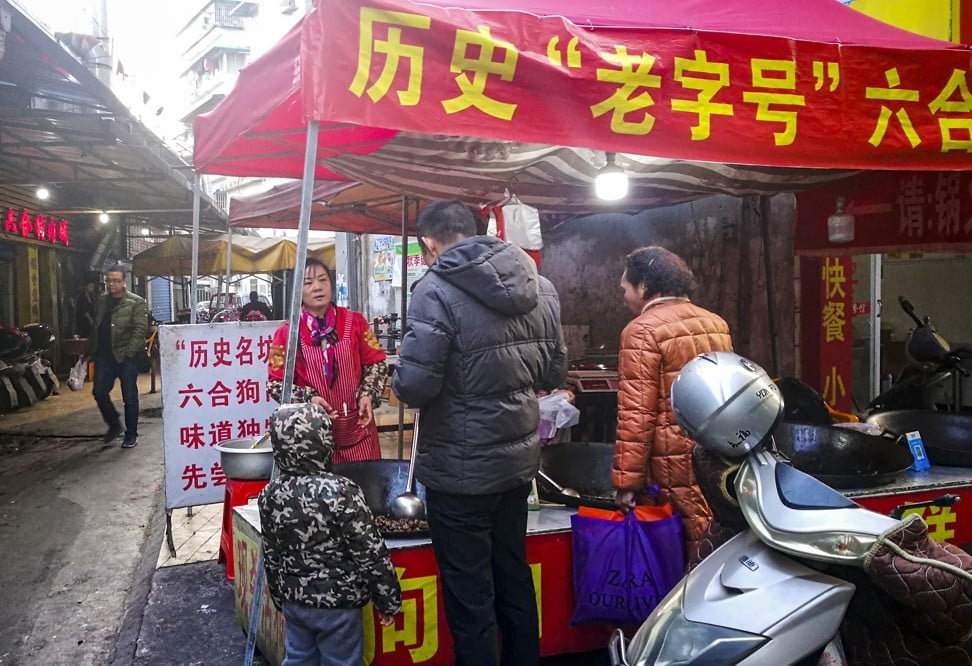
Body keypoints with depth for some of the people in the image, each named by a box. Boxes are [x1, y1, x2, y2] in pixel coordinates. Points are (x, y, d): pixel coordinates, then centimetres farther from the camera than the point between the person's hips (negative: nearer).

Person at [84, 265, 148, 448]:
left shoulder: (136, 302, -7)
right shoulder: (101, 301, 14)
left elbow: (140, 329, -14)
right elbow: (95, 328, 20)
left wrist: (129, 353, -20)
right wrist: (89, 350, 16)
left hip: (125, 357, -6)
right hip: (104, 355, 6)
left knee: (129, 397, 2)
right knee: (99, 392, 5)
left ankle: (131, 435, 14)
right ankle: (114, 425, 26)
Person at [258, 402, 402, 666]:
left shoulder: (269, 495, -6)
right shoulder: (341, 492, -23)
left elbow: (271, 557, 6)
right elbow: (370, 553, -18)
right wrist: (388, 600, -6)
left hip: (294, 600, 5)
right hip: (337, 603, -5)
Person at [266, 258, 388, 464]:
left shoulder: (354, 322, 3)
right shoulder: (287, 333, -1)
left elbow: (376, 363, 8)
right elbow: (275, 382, 1)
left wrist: (368, 395, -8)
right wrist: (308, 399, -13)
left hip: (357, 426, 1)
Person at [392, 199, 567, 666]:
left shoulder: (437, 289, -18)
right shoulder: (539, 286, 3)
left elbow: (413, 386, -23)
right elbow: (555, 371, 9)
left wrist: (400, 378, -1)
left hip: (461, 470, -7)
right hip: (519, 459, 7)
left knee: (470, 597, 9)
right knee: (514, 579, 23)